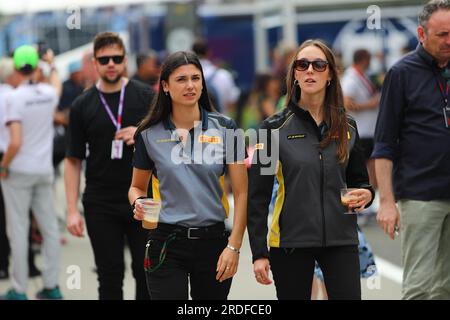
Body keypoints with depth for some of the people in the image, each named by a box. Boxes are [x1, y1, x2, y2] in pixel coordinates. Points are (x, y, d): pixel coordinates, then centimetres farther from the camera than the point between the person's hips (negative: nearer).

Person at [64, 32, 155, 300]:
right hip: (100, 205, 1)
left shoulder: (146, 97, 1)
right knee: (110, 278, 4)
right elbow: (73, 161, 4)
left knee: (146, 275, 2)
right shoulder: (82, 106, 4)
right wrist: (72, 210, -3)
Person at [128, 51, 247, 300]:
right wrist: (138, 204, -9)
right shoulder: (150, 134, 0)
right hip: (167, 242, -1)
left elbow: (241, 192, -1)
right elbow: (137, 187, 15)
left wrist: (234, 246, -9)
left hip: (213, 240, 1)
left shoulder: (224, 128, -1)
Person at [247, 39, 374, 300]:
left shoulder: (347, 127, 8)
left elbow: (358, 179, 19)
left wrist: (366, 194, -6)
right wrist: (259, 252, -8)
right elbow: (258, 196, -2)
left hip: (340, 239, 2)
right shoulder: (275, 128, -1)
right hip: (290, 240, -2)